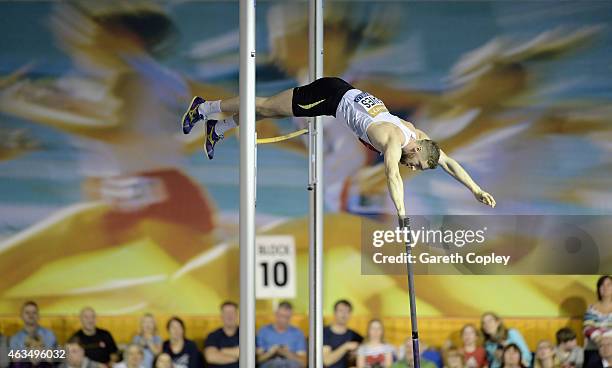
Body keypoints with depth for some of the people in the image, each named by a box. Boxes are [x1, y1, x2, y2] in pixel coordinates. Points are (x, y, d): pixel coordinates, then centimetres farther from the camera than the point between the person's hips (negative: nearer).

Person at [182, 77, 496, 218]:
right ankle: (204, 108, 21)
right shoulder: (395, 140, -33)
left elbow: (449, 162, 0)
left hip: (349, 97, 7)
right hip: (333, 96, -7)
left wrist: (476, 190, -5)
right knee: (267, 106, 6)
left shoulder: (418, 135, -9)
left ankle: (220, 128, 34)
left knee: (273, 113, 19)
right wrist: (402, 216, -54)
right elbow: (392, 175, -48)